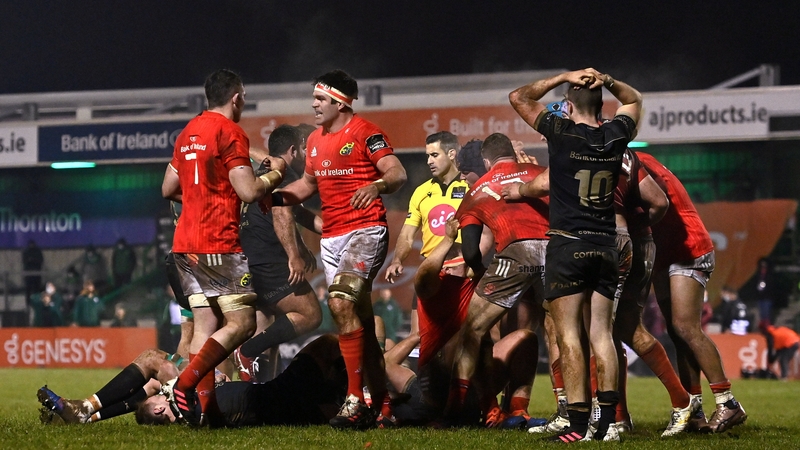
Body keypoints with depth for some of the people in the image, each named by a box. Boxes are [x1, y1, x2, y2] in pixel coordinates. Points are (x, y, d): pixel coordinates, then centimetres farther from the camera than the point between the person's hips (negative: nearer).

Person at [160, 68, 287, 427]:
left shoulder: (188, 133, 17)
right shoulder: (230, 132, -9)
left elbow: (168, 189, 23)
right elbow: (249, 192, -14)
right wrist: (275, 174, 4)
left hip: (185, 244, 9)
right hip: (218, 245, -9)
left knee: (205, 324, 6)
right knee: (242, 322, -7)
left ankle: (204, 405, -2)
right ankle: (186, 386, -21)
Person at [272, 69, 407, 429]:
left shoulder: (365, 133, -8)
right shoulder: (316, 139, 15)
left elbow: (398, 173, -15)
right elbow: (308, 184, 28)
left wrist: (376, 186, -35)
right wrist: (276, 196, 12)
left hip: (365, 231, -8)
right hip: (331, 237, 8)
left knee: (341, 303, -23)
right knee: (358, 321, 9)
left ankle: (356, 399, -22)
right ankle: (380, 404, 15)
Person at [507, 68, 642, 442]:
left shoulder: (561, 133, -8)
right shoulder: (615, 136, 4)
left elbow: (518, 97, 6)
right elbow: (634, 100, 26)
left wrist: (563, 78, 7)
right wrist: (606, 81, 8)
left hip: (568, 244, -4)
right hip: (606, 244, 4)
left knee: (569, 334, -4)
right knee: (602, 333, 6)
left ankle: (578, 422, -11)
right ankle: (608, 421, -1)